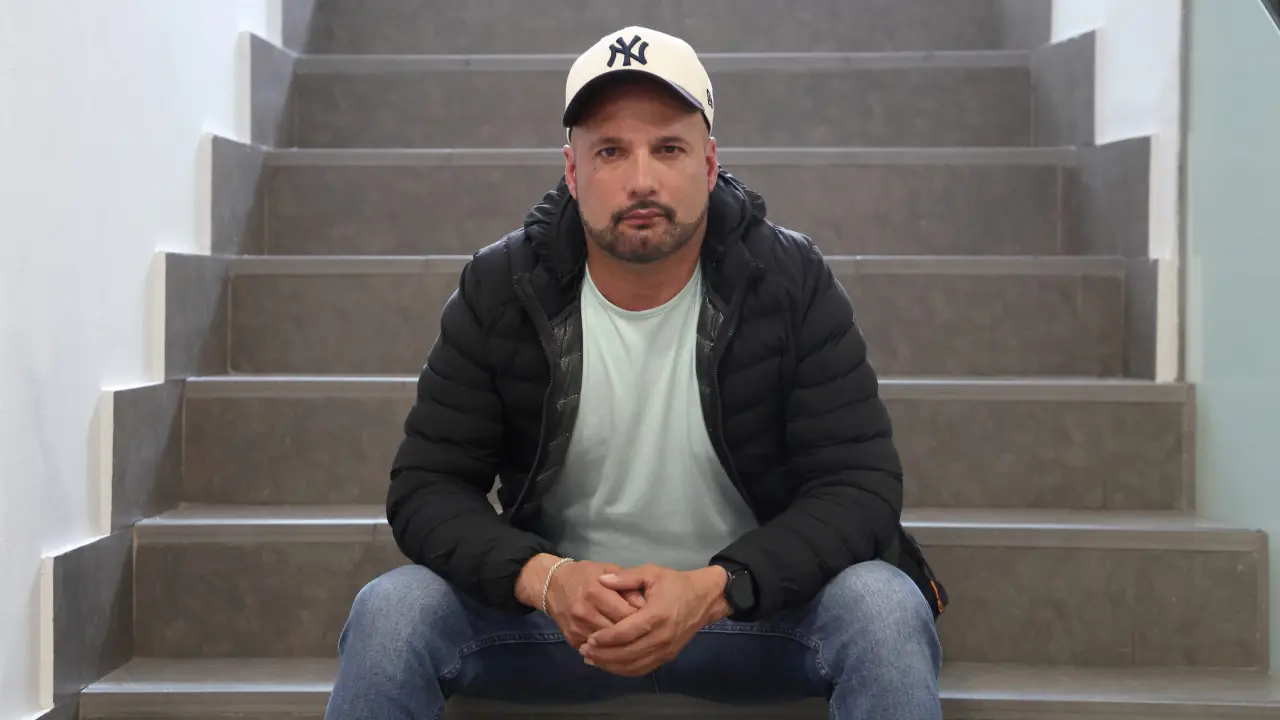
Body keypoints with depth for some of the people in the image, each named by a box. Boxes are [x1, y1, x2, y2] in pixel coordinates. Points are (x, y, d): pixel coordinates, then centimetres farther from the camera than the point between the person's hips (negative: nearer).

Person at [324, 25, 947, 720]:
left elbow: (862, 487, -14)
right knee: (387, 612, -23)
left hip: (755, 602, -1)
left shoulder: (792, 284, -11)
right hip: (559, 601, 1)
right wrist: (544, 579, -27)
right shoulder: (499, 290, -7)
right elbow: (426, 487, -6)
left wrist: (714, 588, -31)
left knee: (887, 611, -29)